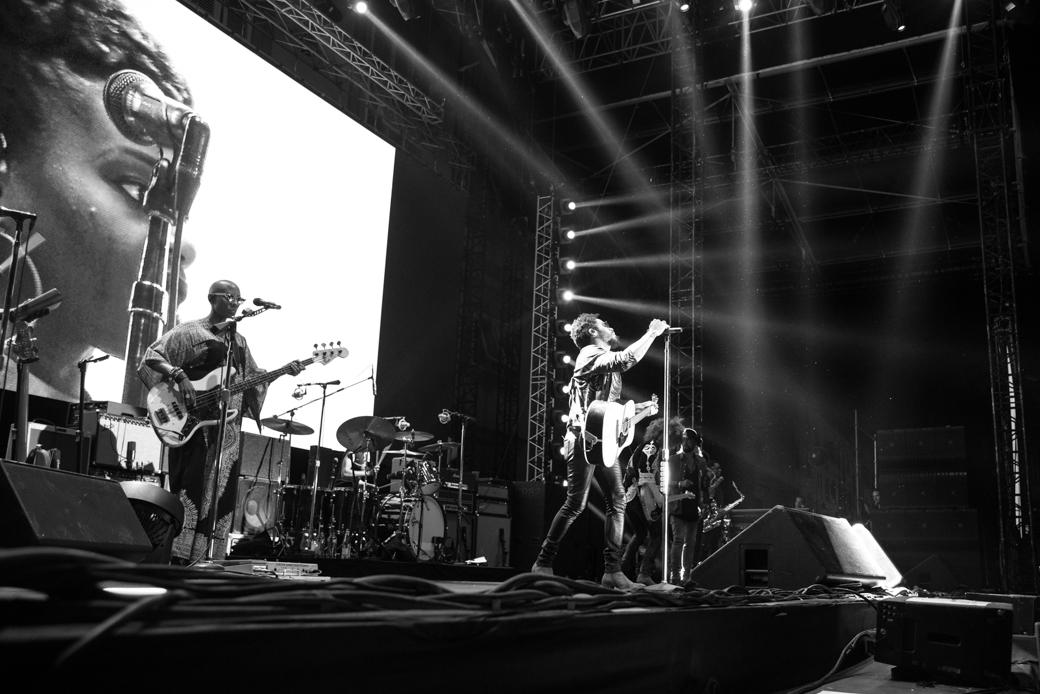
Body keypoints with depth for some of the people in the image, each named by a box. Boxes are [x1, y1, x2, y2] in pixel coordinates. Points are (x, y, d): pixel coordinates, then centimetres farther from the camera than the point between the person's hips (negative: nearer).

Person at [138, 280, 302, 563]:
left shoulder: (239, 340, 20)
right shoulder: (189, 332, 0)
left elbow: (254, 377, 21)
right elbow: (152, 356, -8)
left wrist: (285, 371, 6)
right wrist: (179, 376, -24)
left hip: (229, 426, 6)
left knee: (222, 492, 5)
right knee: (192, 488, -12)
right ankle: (176, 558, -9)